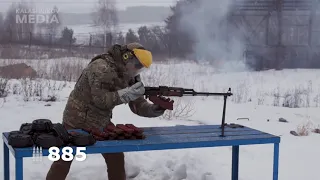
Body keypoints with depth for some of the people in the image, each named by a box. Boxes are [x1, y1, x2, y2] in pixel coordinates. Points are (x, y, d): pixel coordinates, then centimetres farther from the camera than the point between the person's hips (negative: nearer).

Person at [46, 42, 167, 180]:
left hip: (102, 124, 7)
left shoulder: (130, 78, -1)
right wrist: (125, 94, -40)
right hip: (77, 122, -7)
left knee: (116, 157, 3)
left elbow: (138, 105, -4)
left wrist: (155, 109, -24)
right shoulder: (101, 68, -24)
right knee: (64, 159, 6)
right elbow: (100, 99, -30)